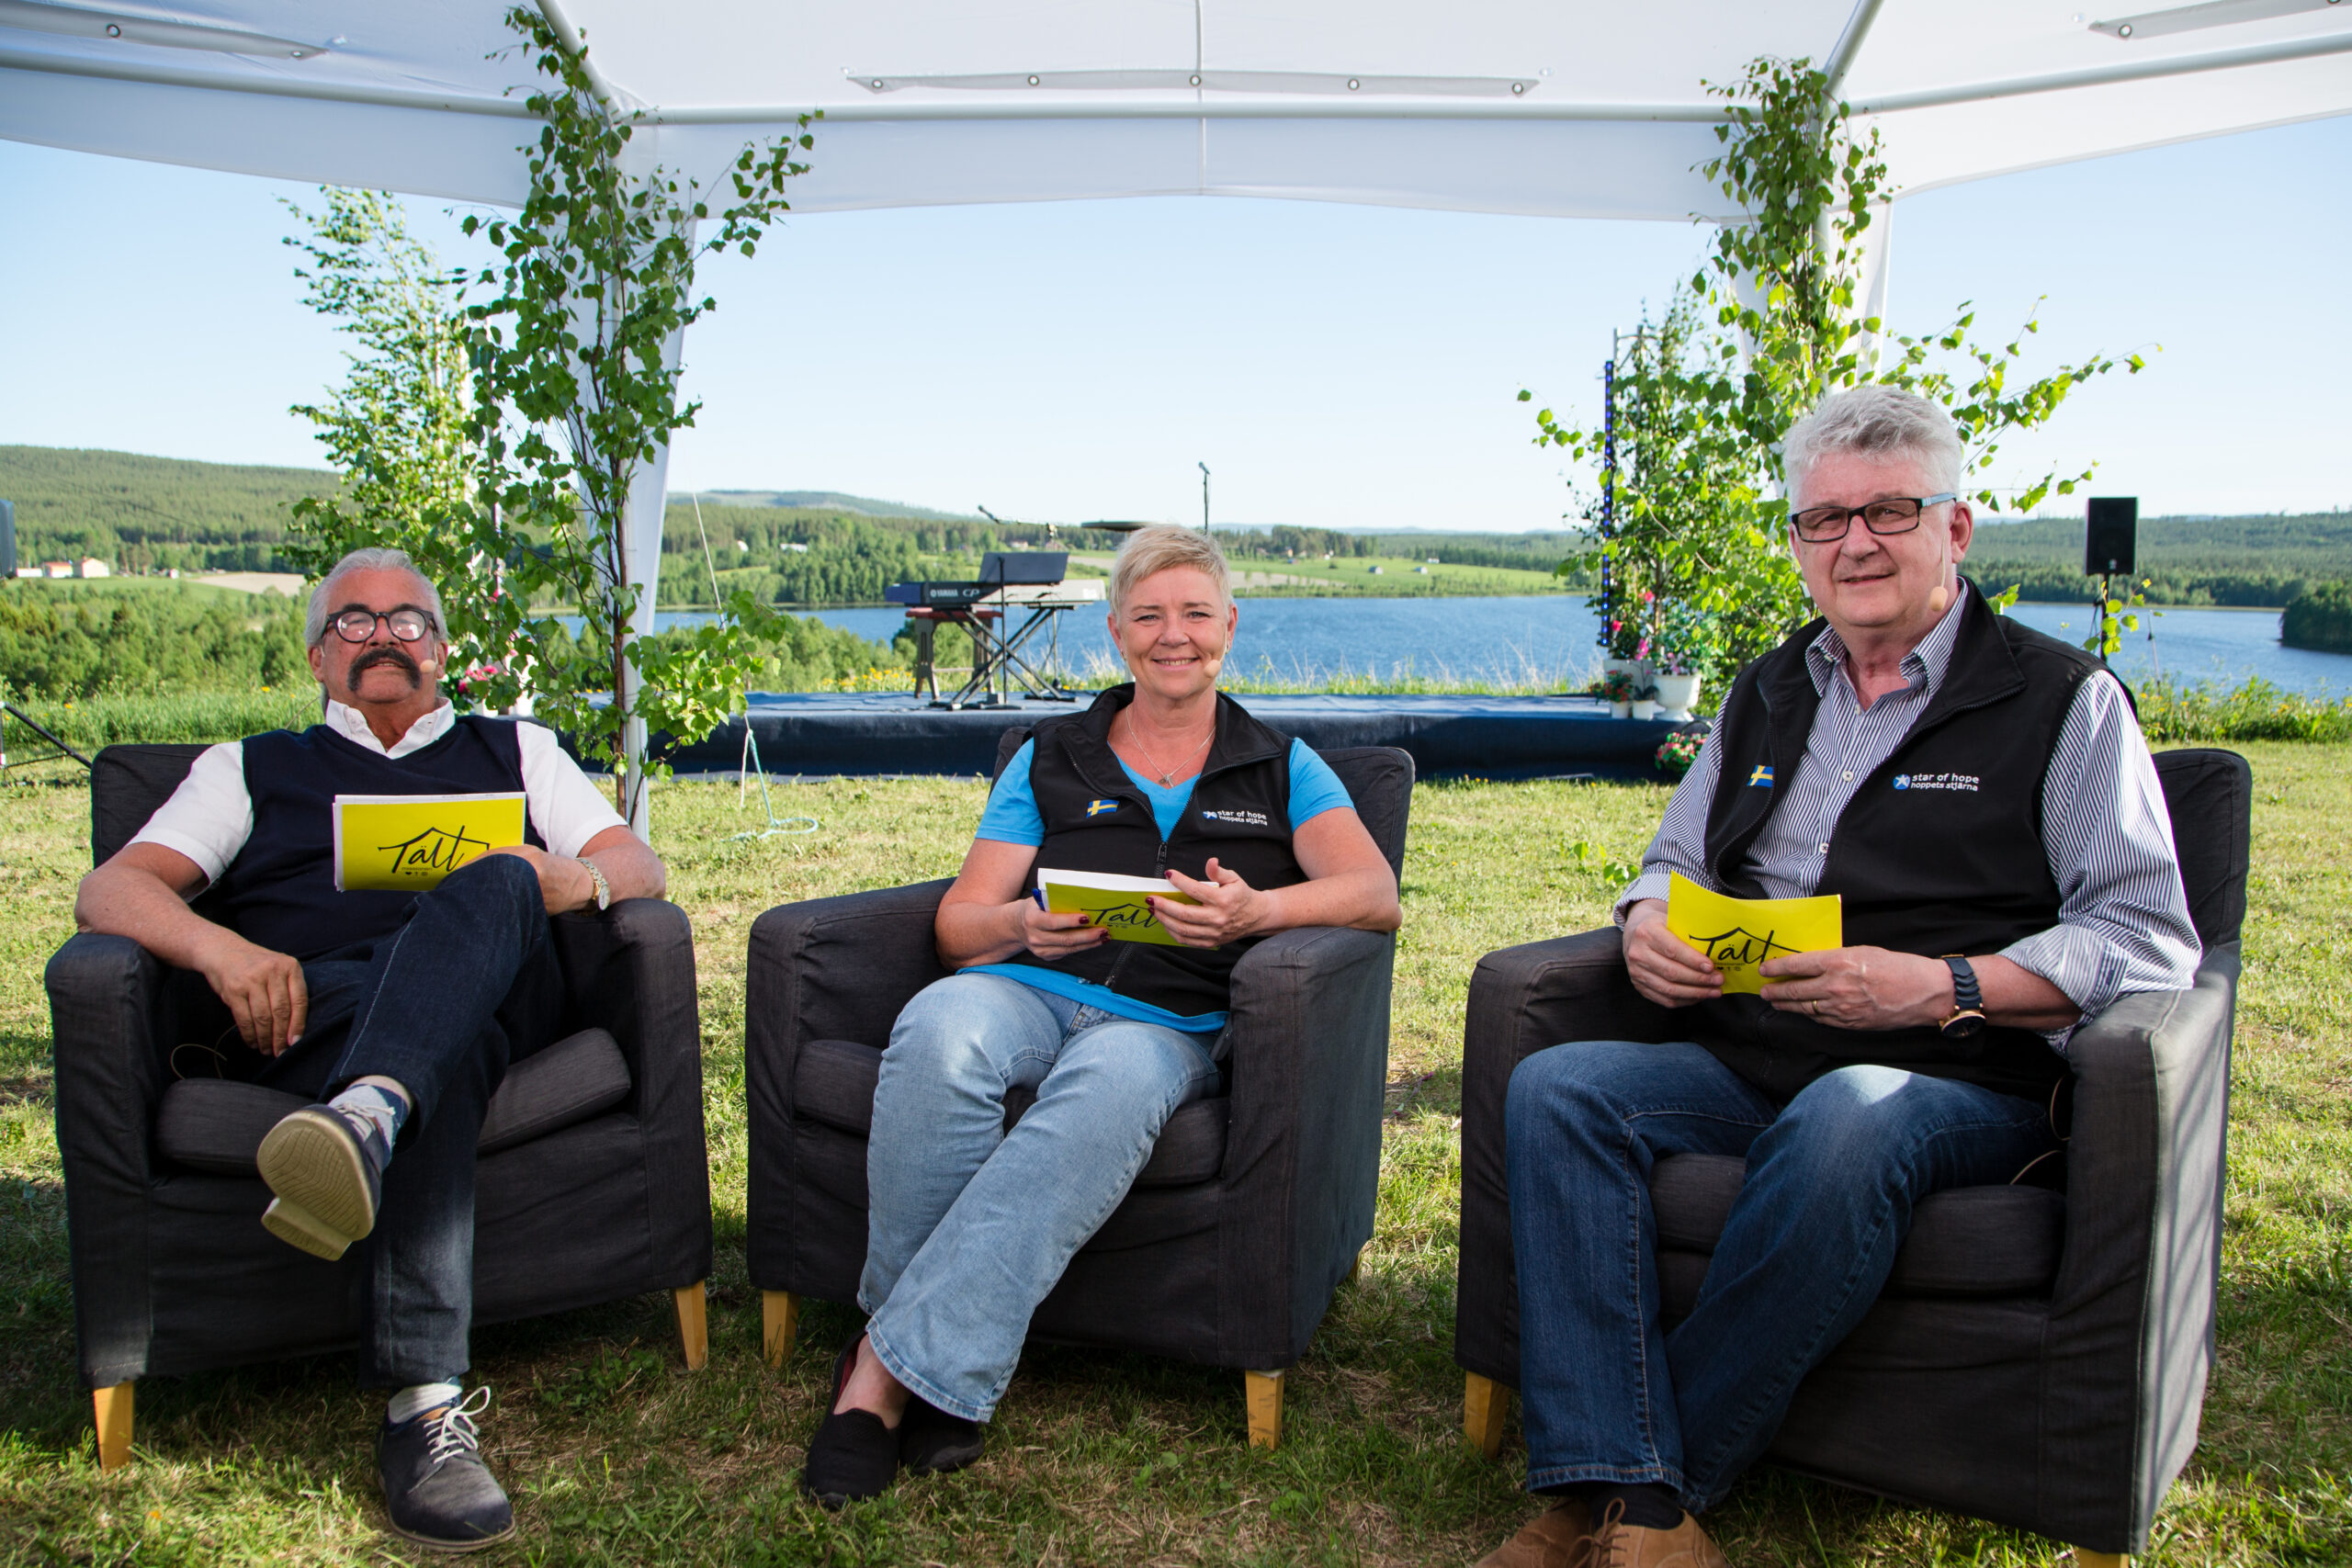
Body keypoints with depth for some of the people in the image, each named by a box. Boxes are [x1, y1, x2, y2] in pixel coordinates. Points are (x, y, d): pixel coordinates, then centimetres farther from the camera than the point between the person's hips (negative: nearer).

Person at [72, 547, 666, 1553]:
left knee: (493, 886, -36)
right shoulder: (252, 769, 31)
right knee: (444, 1052, -38)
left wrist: (575, 881, -9)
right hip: (310, 1008, 0)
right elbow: (110, 890, 14)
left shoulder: (516, 751, 32)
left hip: (496, 997, 1)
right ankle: (424, 1404, -49)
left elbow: (638, 866, 18)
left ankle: (367, 1120, -63)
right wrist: (218, 948, -11)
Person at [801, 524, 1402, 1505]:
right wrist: (1023, 927, -9)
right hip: (1027, 989, 2)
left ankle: (894, 1368, -33)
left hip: (1169, 1021, -1)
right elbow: (957, 925, 16)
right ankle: (921, 1378, -24)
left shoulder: (1283, 770, 20)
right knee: (941, 1032, -36)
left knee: (1109, 1089, -39)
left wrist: (1255, 912, -17)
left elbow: (1377, 896, 3)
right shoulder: (1050, 760, 23)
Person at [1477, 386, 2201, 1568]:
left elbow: (2149, 936, -4)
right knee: (1555, 1088, -23)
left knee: (1846, 1124, -39)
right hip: (1745, 1062, 5)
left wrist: (1943, 988, -19)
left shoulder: (2065, 702, 3)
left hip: (1959, 1084, -4)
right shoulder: (1769, 694, 20)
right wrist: (1648, 921, 2)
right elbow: (1674, 857, 28)